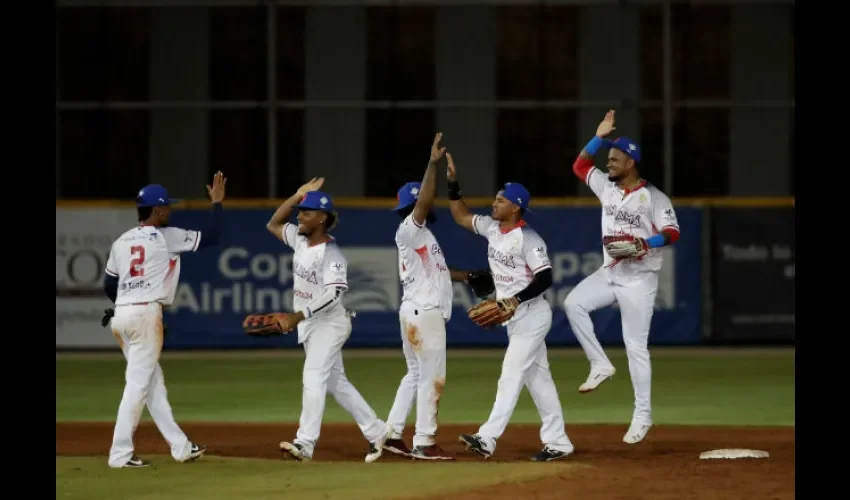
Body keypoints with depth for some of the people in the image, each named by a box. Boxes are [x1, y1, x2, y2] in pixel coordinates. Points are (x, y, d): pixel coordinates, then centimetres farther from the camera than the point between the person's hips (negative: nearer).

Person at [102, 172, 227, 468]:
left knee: (153, 382, 12)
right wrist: (217, 203, 11)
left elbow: (109, 286, 17)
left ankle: (180, 446, 18)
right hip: (146, 313, -7)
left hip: (122, 314, 7)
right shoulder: (167, 237, -4)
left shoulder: (121, 242, 12)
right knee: (138, 383, -6)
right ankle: (121, 454, -9)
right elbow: (212, 238, -1)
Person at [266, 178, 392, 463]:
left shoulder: (331, 253, -20)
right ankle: (375, 431, 21)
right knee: (335, 381, 13)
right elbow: (273, 225, 17)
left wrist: (300, 315, -36)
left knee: (314, 378, -19)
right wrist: (298, 195, 7)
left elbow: (334, 293, -29)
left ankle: (305, 443, -27)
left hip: (329, 323, -9)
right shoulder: (301, 240, 6)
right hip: (309, 325, 9)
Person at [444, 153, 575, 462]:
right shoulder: (492, 228, 7)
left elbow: (545, 277, -23)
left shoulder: (527, 238, -18)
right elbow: (461, 217, 18)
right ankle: (557, 443, 14)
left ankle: (487, 439, -20)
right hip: (515, 318, 9)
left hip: (531, 315, -9)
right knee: (536, 377, 10)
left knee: (511, 375, -13)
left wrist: (517, 299, -31)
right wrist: (452, 182, 8)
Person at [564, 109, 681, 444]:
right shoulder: (607, 186, 7)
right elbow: (580, 166, 14)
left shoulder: (653, 197, -12)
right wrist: (599, 136, 3)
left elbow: (673, 233, -17)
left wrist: (644, 243, -34)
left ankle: (643, 414, 3)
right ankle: (600, 365, -5)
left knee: (636, 346, -5)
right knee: (574, 303, -16)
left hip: (639, 280, -6)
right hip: (610, 273, 6)